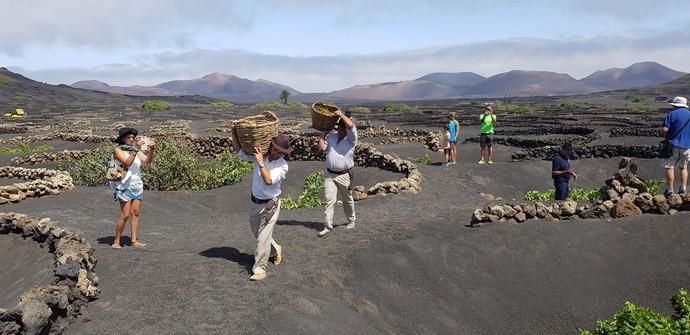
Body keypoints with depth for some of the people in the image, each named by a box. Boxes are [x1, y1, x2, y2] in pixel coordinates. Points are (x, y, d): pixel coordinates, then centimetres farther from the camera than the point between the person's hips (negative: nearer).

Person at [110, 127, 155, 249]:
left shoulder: (136, 149, 11)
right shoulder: (118, 150, -5)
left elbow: (147, 161, -1)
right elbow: (127, 163, -20)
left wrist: (151, 149, -16)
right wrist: (135, 149, -25)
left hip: (137, 184, 6)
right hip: (124, 185, -6)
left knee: (136, 212, 3)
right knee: (125, 215, -8)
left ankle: (134, 240, 6)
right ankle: (116, 242, 1)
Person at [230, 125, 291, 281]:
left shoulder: (283, 166, -19)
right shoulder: (260, 154, -6)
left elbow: (269, 180, -32)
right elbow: (240, 152, -3)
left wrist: (261, 163, -31)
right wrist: (234, 133, -13)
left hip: (269, 205, -6)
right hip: (254, 201, 6)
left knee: (263, 237, -7)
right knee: (257, 232, 21)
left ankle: (259, 269, 1)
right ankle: (276, 249, 45)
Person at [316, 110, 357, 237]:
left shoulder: (351, 139, -10)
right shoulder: (331, 136, 4)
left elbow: (351, 125, -30)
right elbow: (321, 148, 1)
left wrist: (341, 114, -17)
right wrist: (323, 134, 2)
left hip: (344, 175, -3)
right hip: (329, 174, 3)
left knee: (347, 200, 15)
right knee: (329, 200, -4)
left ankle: (351, 220, 37)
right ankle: (328, 226, -1)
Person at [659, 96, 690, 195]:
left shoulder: (672, 114, -7)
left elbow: (664, 130, -15)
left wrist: (662, 132, 6)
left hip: (674, 145, -5)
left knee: (670, 167, 1)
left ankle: (669, 190, -1)